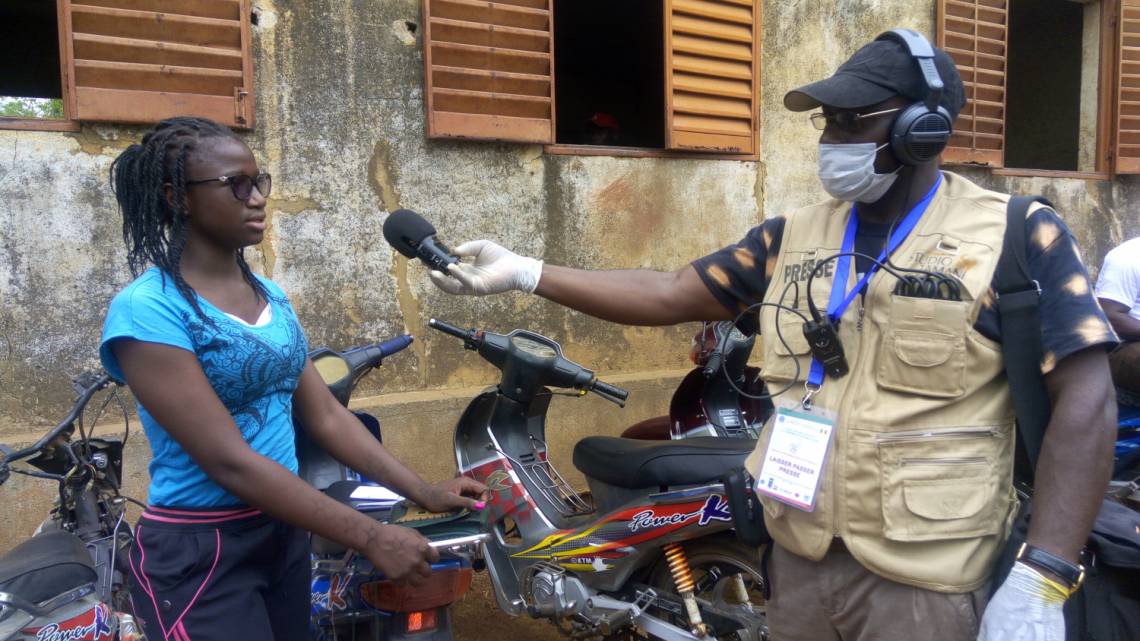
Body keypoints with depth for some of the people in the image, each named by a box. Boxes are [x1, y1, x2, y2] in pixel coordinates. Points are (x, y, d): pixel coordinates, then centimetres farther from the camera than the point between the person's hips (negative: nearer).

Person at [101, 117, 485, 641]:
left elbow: (325, 415, 6)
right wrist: (370, 538, -25)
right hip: (198, 553, -7)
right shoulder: (146, 311, -18)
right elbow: (228, 461, -23)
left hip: (284, 533, 7)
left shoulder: (271, 296, 6)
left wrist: (422, 492, -3)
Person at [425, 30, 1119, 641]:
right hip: (798, 556, 5)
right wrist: (525, 272, 0)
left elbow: (1086, 397, -10)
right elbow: (670, 295, 7)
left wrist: (1043, 579, -17)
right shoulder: (795, 235, 7)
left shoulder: (1015, 236, -7)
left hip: (923, 579, -4)